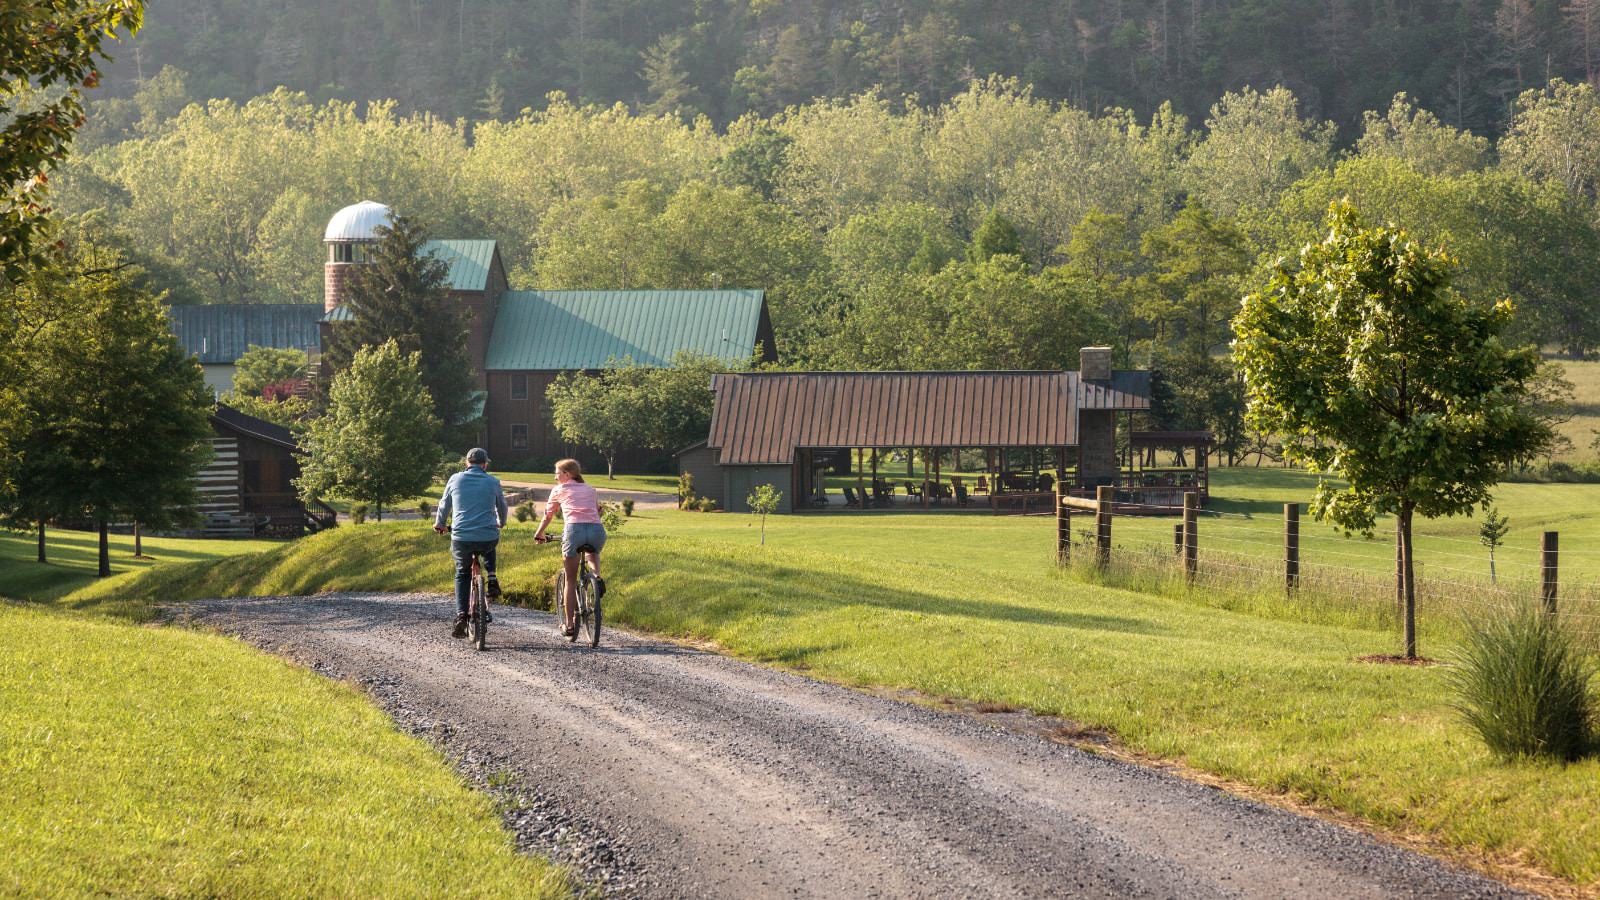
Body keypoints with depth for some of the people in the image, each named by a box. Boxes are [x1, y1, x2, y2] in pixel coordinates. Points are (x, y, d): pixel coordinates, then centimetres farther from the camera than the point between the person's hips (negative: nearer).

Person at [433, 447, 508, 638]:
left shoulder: (455, 479, 5)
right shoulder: (493, 482, 5)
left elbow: (444, 505, 18)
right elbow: (502, 507, 22)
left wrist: (439, 524, 38)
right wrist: (501, 523, 44)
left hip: (461, 538, 0)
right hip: (488, 539, 0)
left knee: (462, 574, 21)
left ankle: (461, 615, 5)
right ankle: (491, 579, 17)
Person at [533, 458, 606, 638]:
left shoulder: (559, 490, 20)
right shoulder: (590, 490, 28)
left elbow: (547, 516, 29)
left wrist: (539, 535, 45)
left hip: (574, 529, -3)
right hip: (597, 529, 3)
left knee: (570, 581, 11)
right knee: (593, 554, 39)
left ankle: (569, 624, 9)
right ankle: (597, 577, 6)